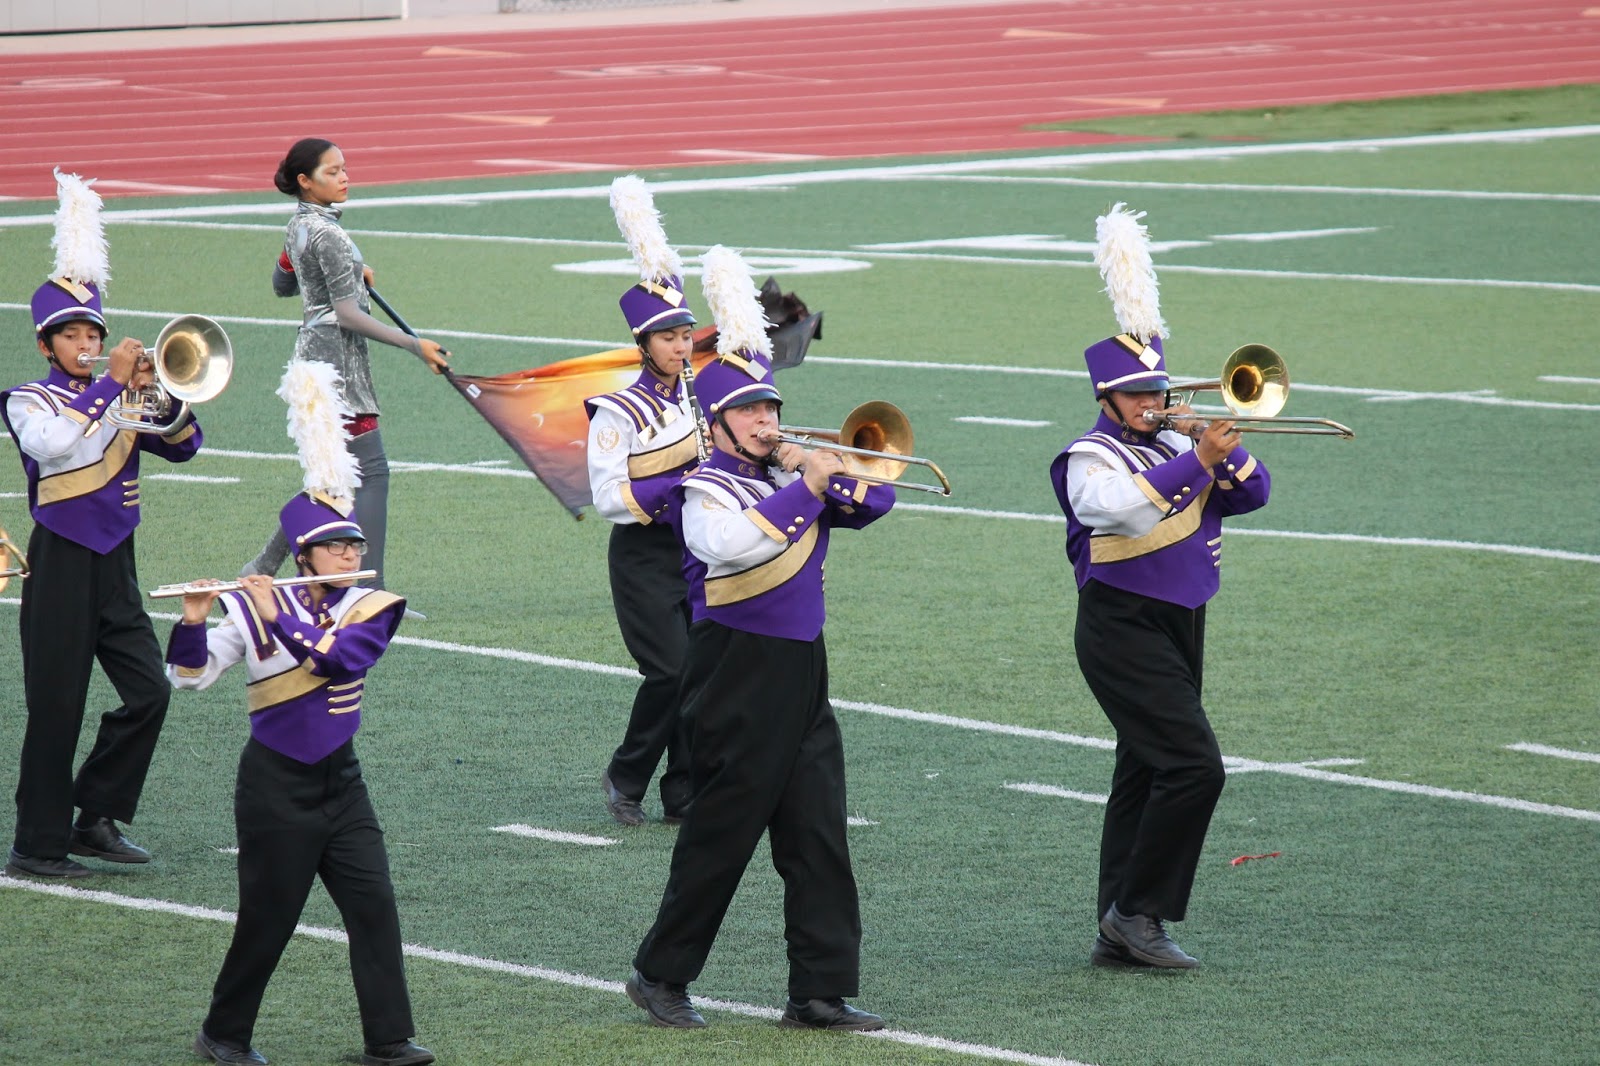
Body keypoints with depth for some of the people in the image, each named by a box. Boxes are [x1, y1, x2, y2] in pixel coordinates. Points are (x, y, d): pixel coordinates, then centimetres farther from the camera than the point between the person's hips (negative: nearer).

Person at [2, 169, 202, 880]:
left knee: (149, 693, -2)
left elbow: (183, 446, 5)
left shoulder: (117, 396, 12)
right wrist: (112, 382, -24)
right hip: (62, 563, -6)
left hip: (115, 564, 6)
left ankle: (97, 820, 12)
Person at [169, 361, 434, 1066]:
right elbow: (190, 676, -10)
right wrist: (194, 622, -27)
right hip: (276, 786, -3)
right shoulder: (255, 608, -6)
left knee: (373, 905, -5)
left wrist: (279, 619, -24)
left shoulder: (373, 606, 0)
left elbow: (343, 659, -19)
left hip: (339, 781, 3)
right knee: (270, 916, 2)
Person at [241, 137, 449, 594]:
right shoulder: (327, 235, -17)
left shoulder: (299, 227, 11)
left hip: (313, 349, 10)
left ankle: (263, 569, 16)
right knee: (371, 471, -8)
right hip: (338, 355, -10)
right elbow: (348, 315, -20)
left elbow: (282, 285, 28)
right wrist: (415, 346, -19)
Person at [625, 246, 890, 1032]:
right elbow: (739, 542, -29)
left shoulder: (791, 477, 13)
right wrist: (806, 487, -24)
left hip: (802, 673, 7)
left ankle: (821, 990, 6)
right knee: (722, 833, -1)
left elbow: (871, 503, 15)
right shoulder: (708, 488, -9)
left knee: (818, 836, 3)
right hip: (738, 678, -7)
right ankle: (661, 976, 13)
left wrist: (831, 472, -3)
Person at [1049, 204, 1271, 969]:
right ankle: (1139, 908, -8)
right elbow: (1127, 507, -30)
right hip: (1122, 627, -8)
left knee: (1146, 776, 10)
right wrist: (1197, 460, -34)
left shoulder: (1174, 445, 13)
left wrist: (1218, 445, -8)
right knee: (1193, 765, -18)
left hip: (1178, 627, 8)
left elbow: (1250, 494, 7)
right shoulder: (1091, 459, -10)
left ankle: (1119, 934, 15)